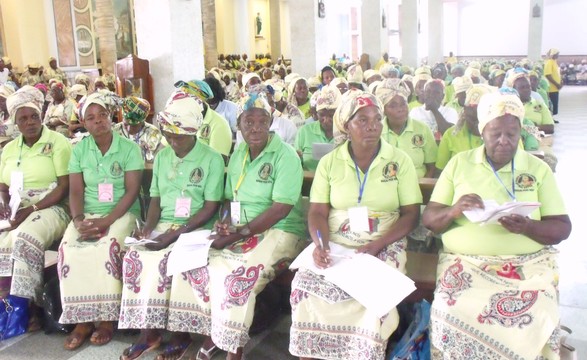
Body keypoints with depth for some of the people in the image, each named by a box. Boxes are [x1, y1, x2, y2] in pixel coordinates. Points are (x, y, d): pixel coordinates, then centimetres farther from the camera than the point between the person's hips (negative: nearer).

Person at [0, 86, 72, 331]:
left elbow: (64, 186, -10)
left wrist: (32, 209, -18)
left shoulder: (58, 142, -3)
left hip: (50, 209, -5)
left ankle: (28, 306, -21)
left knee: (26, 239, -33)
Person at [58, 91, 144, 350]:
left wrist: (107, 221, -19)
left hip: (122, 213, -3)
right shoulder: (79, 150, 7)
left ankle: (108, 318, -17)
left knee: (107, 248, -32)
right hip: (88, 213, 3)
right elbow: (76, 191, 4)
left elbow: (132, 191, -9)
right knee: (69, 249, -24)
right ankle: (82, 319, -13)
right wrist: (78, 220, -15)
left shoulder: (129, 148, -4)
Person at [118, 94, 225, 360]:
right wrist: (149, 225, -6)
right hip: (163, 224, 5)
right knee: (135, 256, -21)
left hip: (195, 228, -5)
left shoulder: (212, 159, -7)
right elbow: (156, 199, 14)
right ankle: (148, 329, -10)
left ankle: (179, 332, -11)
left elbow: (211, 207, -11)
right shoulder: (161, 157, 10)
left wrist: (177, 233, -19)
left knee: (167, 261, -30)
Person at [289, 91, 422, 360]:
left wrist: (375, 246, -17)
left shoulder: (399, 161, 0)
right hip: (335, 244, 2)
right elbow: (317, 212, 1)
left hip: (384, 245, -1)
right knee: (304, 284, -22)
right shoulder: (329, 162, 4)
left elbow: (411, 214, -3)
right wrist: (320, 244, -20)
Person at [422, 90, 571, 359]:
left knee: (532, 316, -29)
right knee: (452, 314, -28)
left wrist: (528, 227, -17)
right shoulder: (458, 163, 9)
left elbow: (562, 227, 5)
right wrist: (453, 211, -16)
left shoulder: (538, 168, 9)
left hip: (527, 263, 1)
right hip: (465, 261, 0)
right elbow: (429, 219, 8)